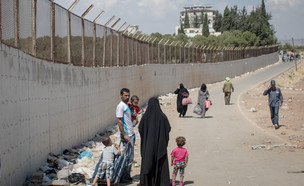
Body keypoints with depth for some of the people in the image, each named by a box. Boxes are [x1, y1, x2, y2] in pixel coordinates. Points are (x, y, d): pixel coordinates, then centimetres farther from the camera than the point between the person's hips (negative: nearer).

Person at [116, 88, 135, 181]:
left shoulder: (127, 105, 16)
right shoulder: (121, 106, -14)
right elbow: (119, 121, -18)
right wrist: (124, 135, -21)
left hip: (131, 134, 9)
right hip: (126, 135, -9)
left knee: (130, 156, 12)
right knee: (128, 156, -7)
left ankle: (127, 175, 19)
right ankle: (123, 176, -1)